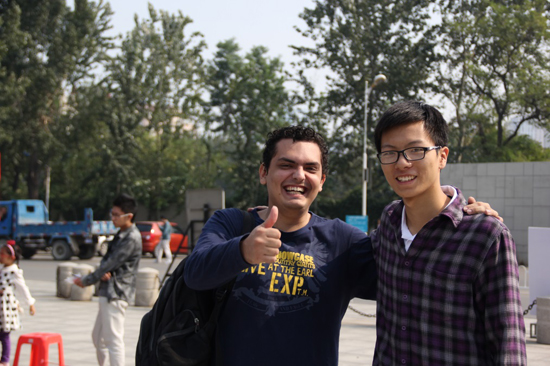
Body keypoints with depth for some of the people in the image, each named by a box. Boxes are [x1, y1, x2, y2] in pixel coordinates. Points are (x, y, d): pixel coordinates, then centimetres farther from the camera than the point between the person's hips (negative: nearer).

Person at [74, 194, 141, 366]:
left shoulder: (131, 238, -15)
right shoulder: (121, 234, 15)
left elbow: (112, 263, -16)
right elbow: (107, 260, 13)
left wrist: (86, 281, -7)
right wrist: (103, 272, -12)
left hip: (116, 294, -10)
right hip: (108, 293, 10)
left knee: (114, 339, -10)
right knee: (98, 337, 18)